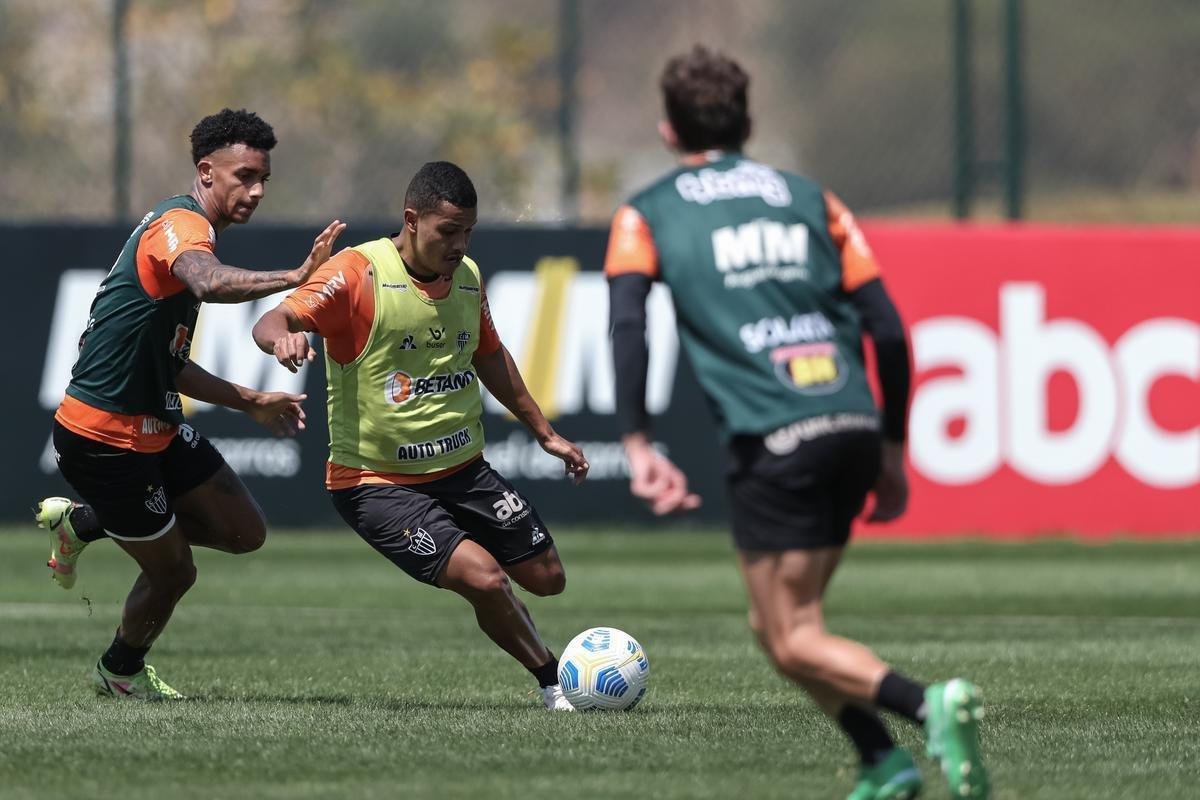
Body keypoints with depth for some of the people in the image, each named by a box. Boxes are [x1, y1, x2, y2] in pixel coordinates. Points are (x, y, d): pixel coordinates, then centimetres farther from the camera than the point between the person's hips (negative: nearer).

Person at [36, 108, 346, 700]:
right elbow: (210, 283, -46)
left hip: (155, 427, 10)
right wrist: (295, 277, -50)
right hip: (105, 437, -10)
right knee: (172, 572, 3)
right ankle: (122, 671, 34)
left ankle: (83, 522, 22)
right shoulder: (180, 225, -19)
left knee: (244, 532, 9)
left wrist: (251, 402, 22)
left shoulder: (187, 230, 15)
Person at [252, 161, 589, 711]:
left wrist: (545, 434, 27)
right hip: (376, 483, -7)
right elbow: (272, 324, -26)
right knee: (484, 578, -22)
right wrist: (283, 335, -51)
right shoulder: (358, 274, -17)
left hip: (463, 471, 7)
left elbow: (490, 357, 22)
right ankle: (552, 681, 2)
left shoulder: (467, 277, 5)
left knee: (546, 577, 8)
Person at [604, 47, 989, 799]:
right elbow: (889, 331, 12)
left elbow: (628, 327, -7)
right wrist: (893, 451, 19)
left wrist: (638, 447, -9)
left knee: (795, 643, 0)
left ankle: (929, 704, -25)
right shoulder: (812, 200, 18)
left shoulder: (647, 215, 10)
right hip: (853, 427, 5)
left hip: (772, 441, -5)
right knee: (779, 620, 20)